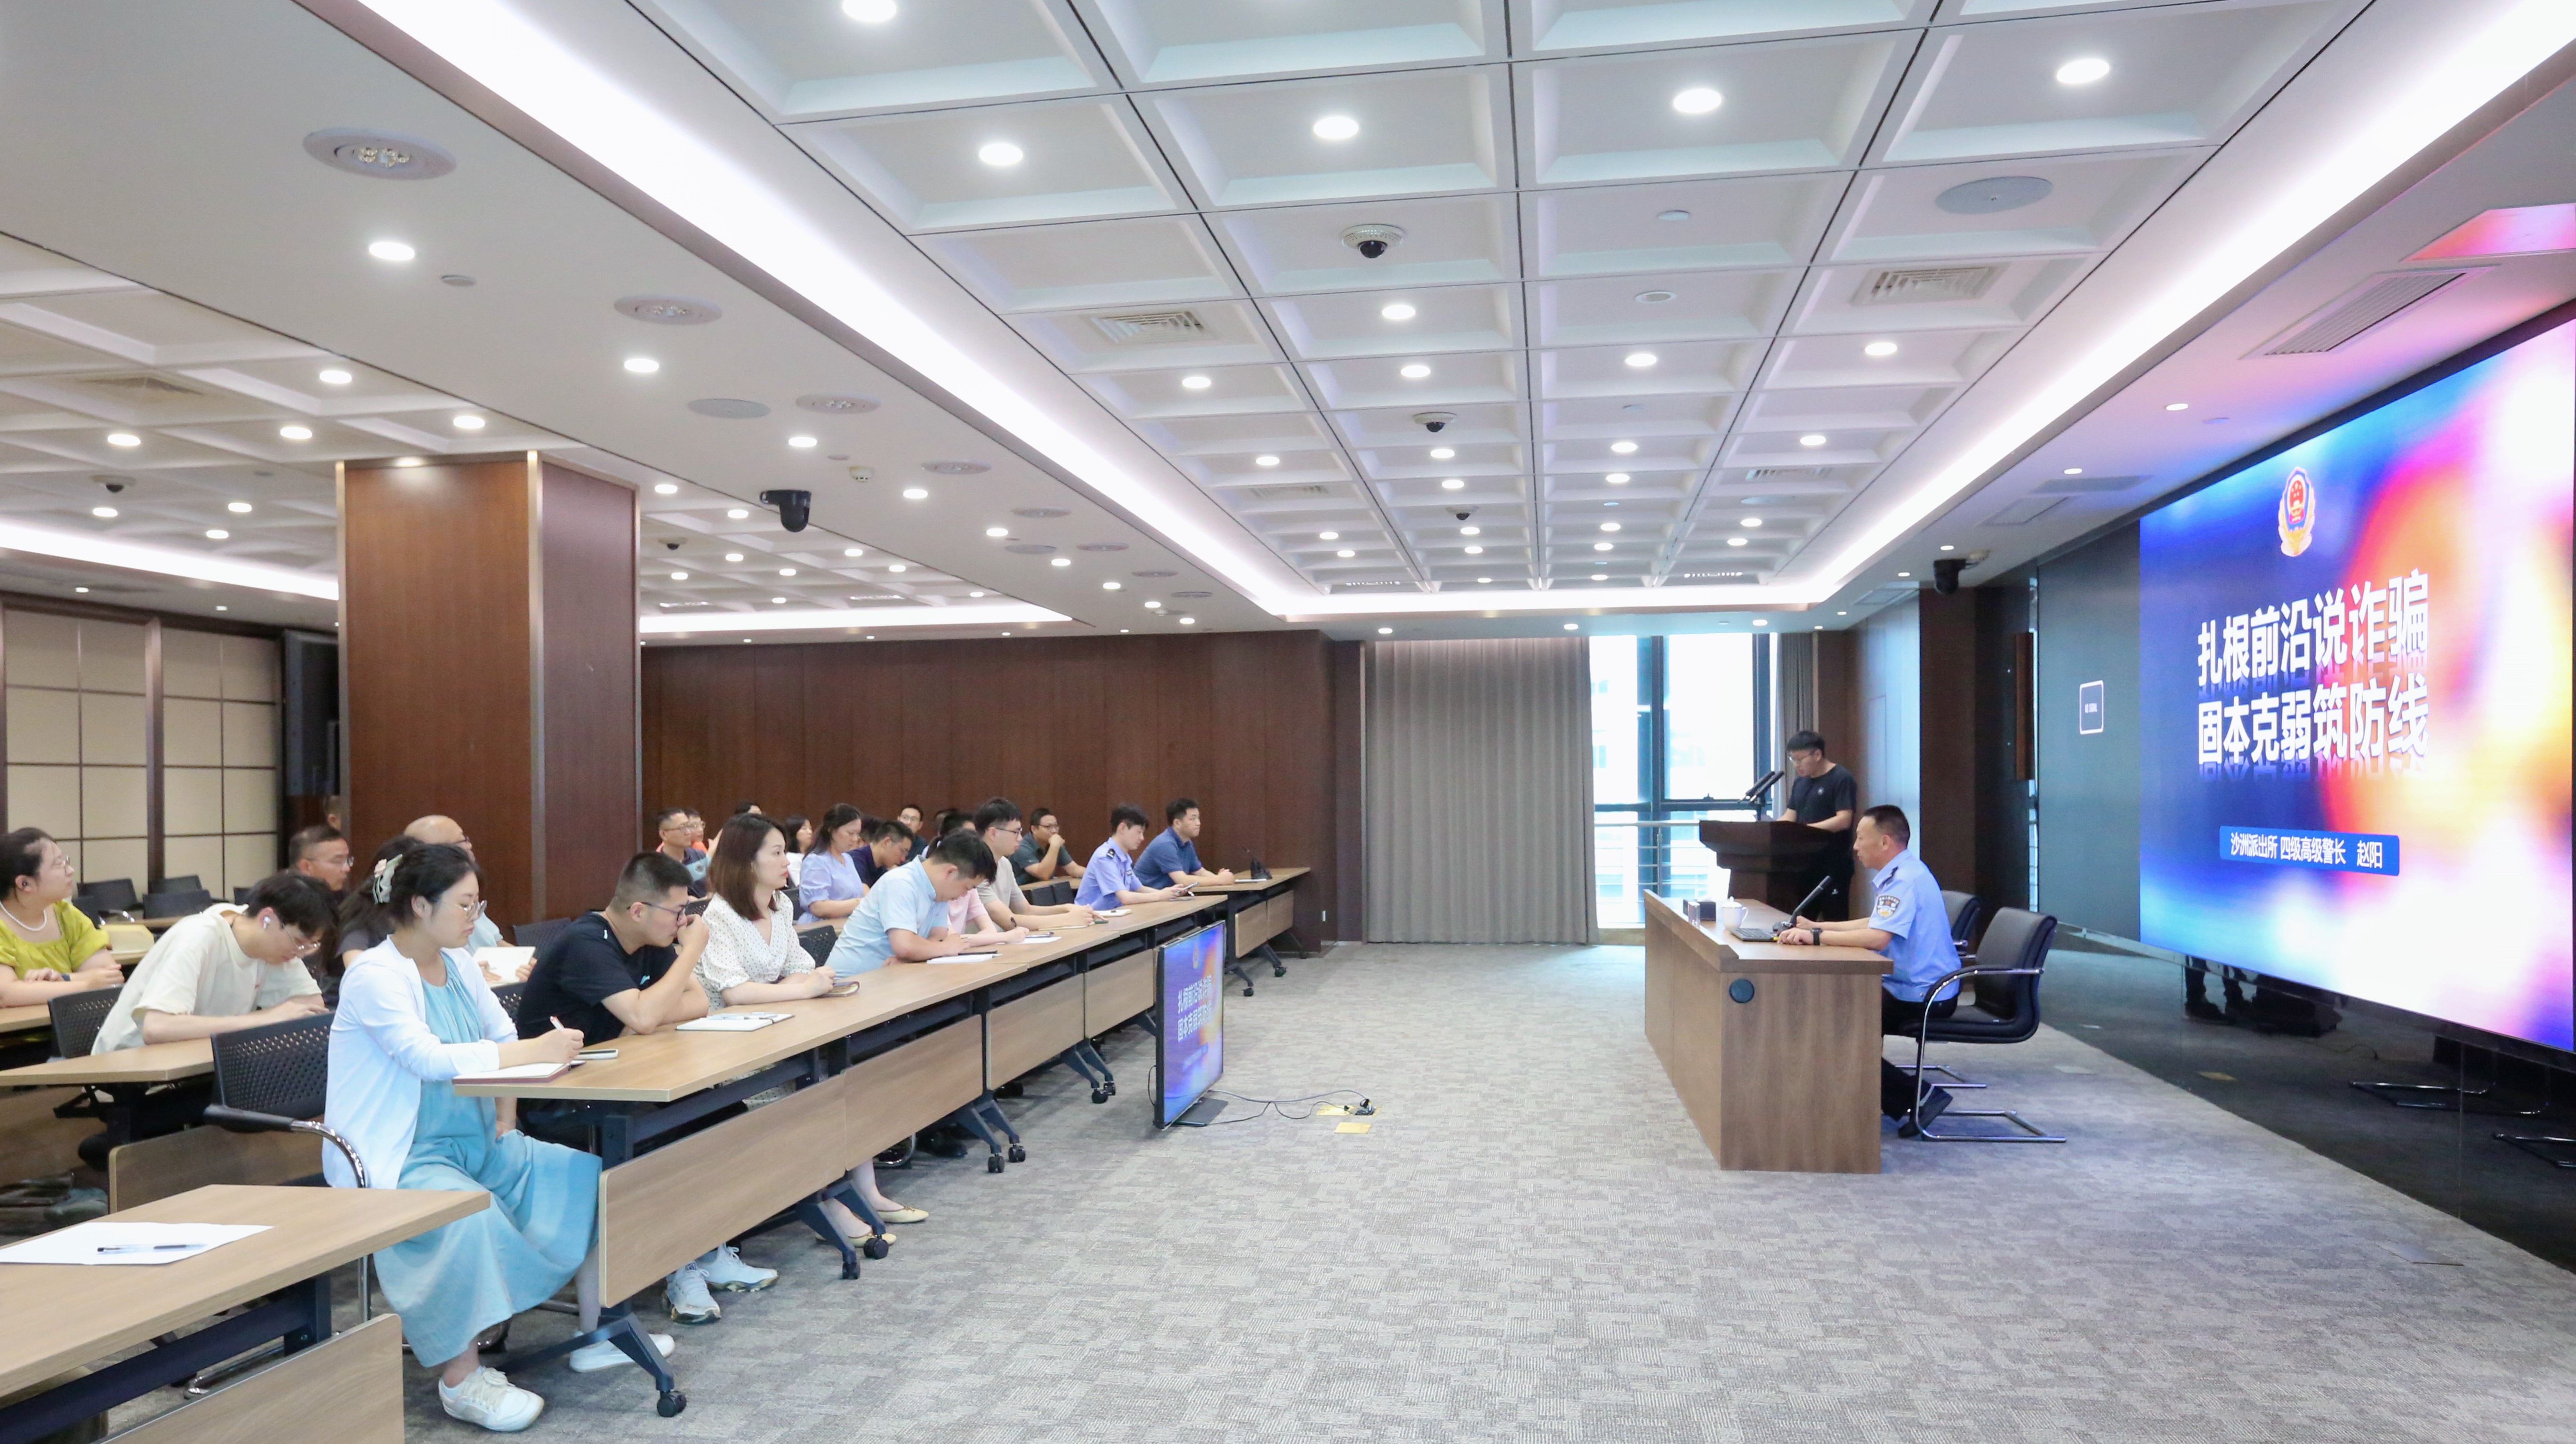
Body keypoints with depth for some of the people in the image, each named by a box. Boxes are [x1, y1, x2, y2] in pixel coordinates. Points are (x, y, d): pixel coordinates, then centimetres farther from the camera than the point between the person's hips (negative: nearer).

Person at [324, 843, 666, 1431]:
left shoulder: (458, 964, 9)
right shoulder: (375, 976, -15)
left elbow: (502, 1037, 18)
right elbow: (426, 1057, -28)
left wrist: (506, 1109, 0)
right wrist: (532, 1052, -29)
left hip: (472, 1141, 8)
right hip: (397, 1160, -8)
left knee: (589, 1176, -3)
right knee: (472, 1212, -36)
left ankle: (598, 1332, 8)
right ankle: (461, 1379, -21)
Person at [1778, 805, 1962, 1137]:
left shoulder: (1905, 879, -21)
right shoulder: (1901, 873, 12)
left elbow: (1878, 937, -33)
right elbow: (1876, 924, 21)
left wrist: (1815, 937, -28)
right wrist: (1817, 927, 14)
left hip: (1922, 998, -11)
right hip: (1916, 989, 11)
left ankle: (1917, 1097, -4)